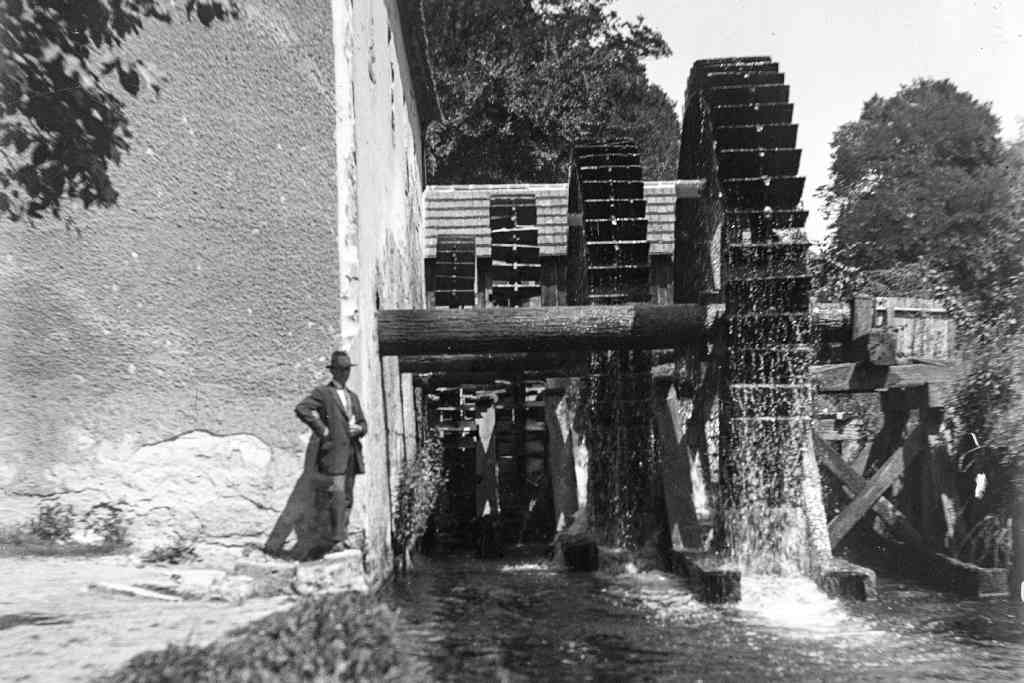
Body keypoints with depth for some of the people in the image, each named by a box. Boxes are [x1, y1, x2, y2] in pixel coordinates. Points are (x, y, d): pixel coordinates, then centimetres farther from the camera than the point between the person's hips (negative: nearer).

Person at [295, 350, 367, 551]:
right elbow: (301, 409, -16)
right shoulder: (322, 392, -1)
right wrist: (321, 429, -15)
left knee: (347, 498, 8)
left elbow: (363, 422, 27)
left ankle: (343, 537, 13)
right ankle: (337, 540, -9)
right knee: (337, 496, -12)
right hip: (333, 453, -7)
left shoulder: (353, 396, 22)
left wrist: (359, 428, 3)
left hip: (352, 453, 7)